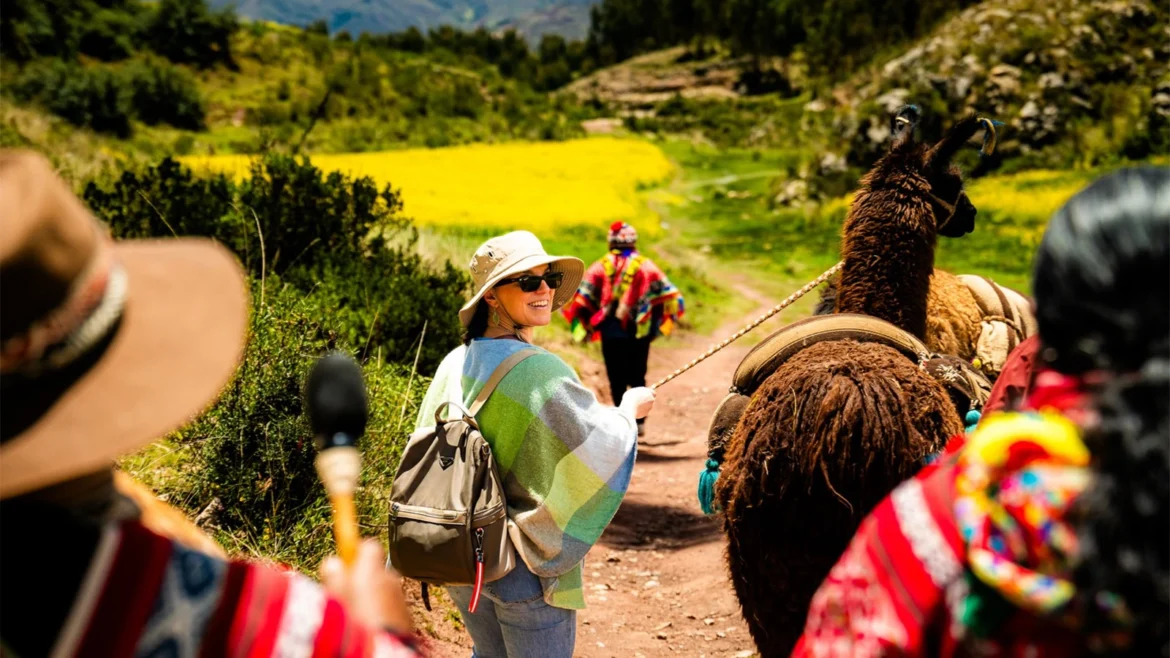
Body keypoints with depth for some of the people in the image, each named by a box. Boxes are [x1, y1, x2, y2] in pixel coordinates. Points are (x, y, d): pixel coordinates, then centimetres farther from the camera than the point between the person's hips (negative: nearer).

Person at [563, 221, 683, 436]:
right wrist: (660, 323, 9)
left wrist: (585, 325, 5)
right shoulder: (646, 266, 2)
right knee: (638, 378, 13)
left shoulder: (600, 267, 2)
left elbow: (579, 298, -4)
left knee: (617, 380, 8)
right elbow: (670, 295, -1)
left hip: (610, 332, 0)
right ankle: (640, 421, 9)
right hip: (639, 331, 0)